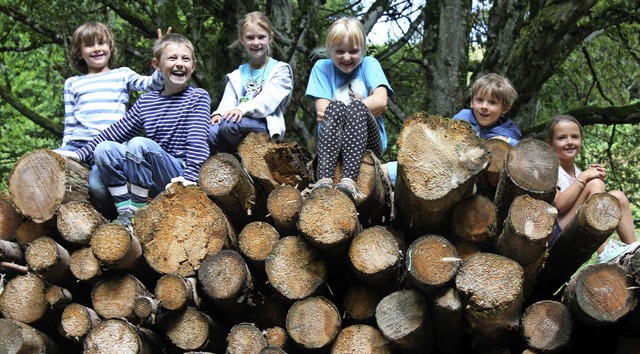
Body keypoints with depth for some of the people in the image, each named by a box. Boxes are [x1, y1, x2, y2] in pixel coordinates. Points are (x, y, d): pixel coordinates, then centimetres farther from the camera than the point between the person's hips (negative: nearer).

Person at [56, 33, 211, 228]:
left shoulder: (198, 98, 0)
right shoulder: (146, 102, 14)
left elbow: (197, 139, -13)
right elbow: (116, 131, 16)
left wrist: (190, 175, -27)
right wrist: (82, 153, 7)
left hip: (177, 179, -5)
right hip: (153, 181, 6)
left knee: (139, 144, -28)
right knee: (104, 148, -10)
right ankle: (125, 210, -12)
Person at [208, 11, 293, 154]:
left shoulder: (280, 70, 9)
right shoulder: (237, 75, 25)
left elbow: (269, 99, -8)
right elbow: (228, 101, 10)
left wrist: (243, 109, -24)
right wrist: (219, 113, -14)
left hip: (265, 122, -4)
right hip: (240, 119, 4)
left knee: (229, 123, -33)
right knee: (211, 131, -29)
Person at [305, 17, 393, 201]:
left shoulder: (370, 64, 8)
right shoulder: (322, 67, 9)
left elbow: (380, 100, -8)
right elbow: (322, 109, -4)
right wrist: (370, 107, -6)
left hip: (368, 139, 0)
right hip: (333, 137, 0)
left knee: (356, 108, -31)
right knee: (335, 107, -30)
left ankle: (349, 179, -51)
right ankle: (324, 179, -51)